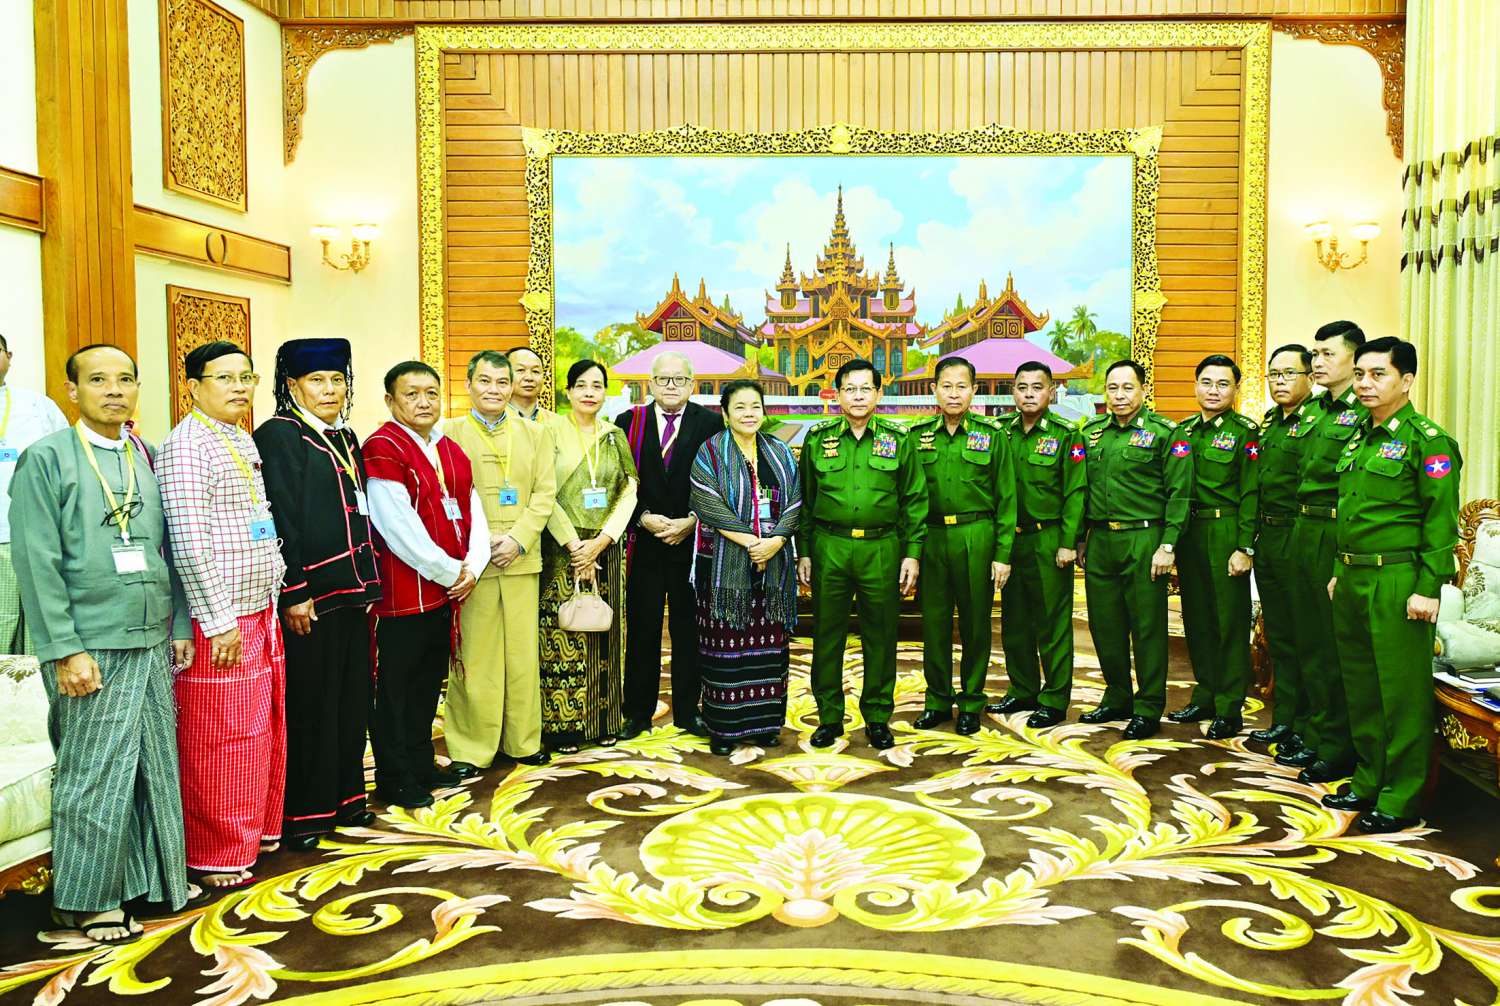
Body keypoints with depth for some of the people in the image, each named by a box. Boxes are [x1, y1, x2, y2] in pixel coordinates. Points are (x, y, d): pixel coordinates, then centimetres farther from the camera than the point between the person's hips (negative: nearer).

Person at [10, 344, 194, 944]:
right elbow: (37, 563, -10)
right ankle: (87, 899, 19)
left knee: (156, 766, 13)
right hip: (90, 647, -5)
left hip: (152, 642, 5)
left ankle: (153, 875, 28)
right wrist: (64, 651, -14)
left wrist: (180, 626, 10)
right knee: (95, 776, 4)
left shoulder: (148, 459, 10)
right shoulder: (46, 458, -5)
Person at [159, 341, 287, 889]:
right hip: (220, 622, -9)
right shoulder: (186, 446, -13)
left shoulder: (242, 442, 14)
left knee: (263, 731, 17)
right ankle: (216, 857, 15)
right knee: (221, 740, 1)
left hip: (259, 614, 9)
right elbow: (189, 544, -19)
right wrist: (220, 623, -18)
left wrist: (272, 601, 15)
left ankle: (258, 830, 32)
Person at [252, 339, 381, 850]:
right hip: (310, 593, -8)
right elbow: (278, 519, -16)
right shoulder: (278, 435, -10)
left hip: (351, 589, 8)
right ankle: (302, 813, 14)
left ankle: (344, 796, 28)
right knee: (309, 705, 1)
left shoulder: (345, 438, 14)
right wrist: (294, 593, -20)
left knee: (351, 697, 14)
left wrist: (371, 585, 14)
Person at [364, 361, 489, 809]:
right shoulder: (381, 449, -12)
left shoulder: (452, 451, 13)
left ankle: (421, 763, 30)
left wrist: (471, 567, -4)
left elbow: (473, 513, 12)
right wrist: (449, 571, -13)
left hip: (447, 590, 8)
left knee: (429, 681, 17)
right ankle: (394, 778, 14)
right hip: (401, 594, -8)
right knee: (394, 686, 4)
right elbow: (400, 528, -19)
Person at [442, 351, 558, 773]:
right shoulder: (450, 433, 5)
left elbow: (545, 493, 6)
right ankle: (470, 748, 9)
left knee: (523, 652, 7)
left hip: (522, 560, 3)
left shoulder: (535, 433, 13)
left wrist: (518, 538, -8)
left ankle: (523, 740, 18)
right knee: (473, 655, 0)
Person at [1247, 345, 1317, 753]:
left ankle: (1309, 733, 8)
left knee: (1307, 638, -1)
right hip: (1267, 538, 9)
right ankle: (1283, 721, 28)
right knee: (1278, 635, 16)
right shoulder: (1269, 422, 15)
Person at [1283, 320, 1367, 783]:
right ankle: (1318, 738, 27)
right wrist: (1299, 528, 16)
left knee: (1337, 645, 0)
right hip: (1304, 531, 8)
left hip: (1340, 536, -8)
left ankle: (1340, 750, 11)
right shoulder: (1311, 412, 14)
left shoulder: (1365, 413, -12)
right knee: (1310, 640, 15)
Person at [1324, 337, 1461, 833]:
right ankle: (1369, 781, 27)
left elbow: (1441, 520, -13)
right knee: (1360, 682, 15)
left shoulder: (1427, 440, -9)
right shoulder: (1358, 438, 15)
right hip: (1352, 580, 8)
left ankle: (1402, 797, 8)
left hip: (1397, 581, -8)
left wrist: (1428, 588, -17)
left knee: (1402, 689, -1)